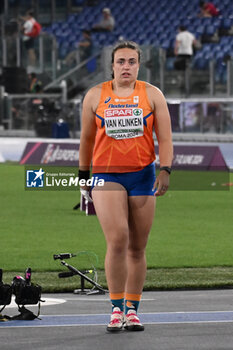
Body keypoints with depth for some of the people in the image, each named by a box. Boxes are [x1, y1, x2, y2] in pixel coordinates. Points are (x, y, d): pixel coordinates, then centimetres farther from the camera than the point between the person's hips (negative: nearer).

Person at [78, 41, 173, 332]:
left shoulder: (152, 95, 5)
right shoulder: (95, 96, 5)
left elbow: (165, 138, 2)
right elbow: (86, 138, 14)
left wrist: (165, 171, -12)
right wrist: (83, 175, 16)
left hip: (142, 175, 1)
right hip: (106, 175, -1)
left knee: (137, 247, 4)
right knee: (117, 240, -17)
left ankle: (132, 310, 13)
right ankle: (116, 308, -10)